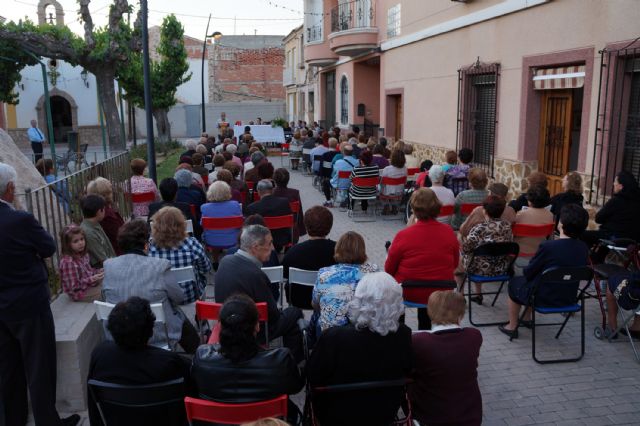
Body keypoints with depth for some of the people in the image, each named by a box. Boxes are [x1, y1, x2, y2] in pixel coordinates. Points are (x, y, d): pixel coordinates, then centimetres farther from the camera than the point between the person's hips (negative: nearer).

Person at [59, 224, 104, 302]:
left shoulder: (83, 255, 1)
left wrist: (98, 271, -2)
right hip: (80, 292, -9)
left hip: (89, 284, 9)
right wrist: (91, 279, -32)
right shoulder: (68, 262, -26)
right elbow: (73, 286, -25)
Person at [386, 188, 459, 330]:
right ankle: (425, 330, 44)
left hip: (409, 293, -3)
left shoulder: (403, 235, -21)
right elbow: (455, 264, 3)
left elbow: (389, 270, -8)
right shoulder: (449, 232, -11)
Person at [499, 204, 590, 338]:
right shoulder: (583, 248, -9)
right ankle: (527, 319, 43)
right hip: (569, 298, 6)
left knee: (514, 282, 23)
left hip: (543, 298, -6)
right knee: (533, 280, 31)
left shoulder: (548, 246, -27)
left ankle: (512, 327, 31)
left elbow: (528, 272, -14)